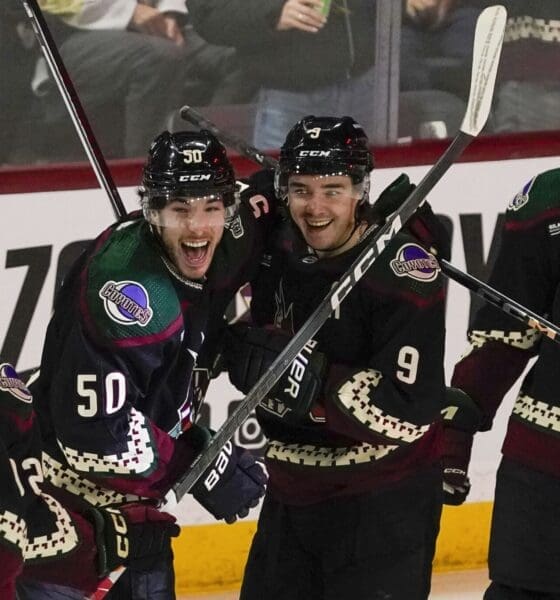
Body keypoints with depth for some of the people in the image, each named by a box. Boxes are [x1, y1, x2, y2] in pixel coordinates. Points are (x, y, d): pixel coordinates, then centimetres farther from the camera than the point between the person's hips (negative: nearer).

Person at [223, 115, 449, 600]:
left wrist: (315, 381, -32)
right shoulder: (279, 249, -1)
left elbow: (411, 411, -26)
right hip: (292, 488, 7)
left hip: (384, 500, -7)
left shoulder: (402, 270, -22)